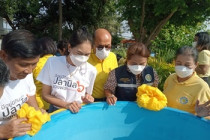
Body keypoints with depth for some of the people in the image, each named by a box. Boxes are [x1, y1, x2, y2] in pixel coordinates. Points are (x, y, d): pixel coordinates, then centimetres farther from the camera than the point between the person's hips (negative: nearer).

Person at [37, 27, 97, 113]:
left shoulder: (91, 71, -6)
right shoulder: (52, 63, -9)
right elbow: (45, 95, -2)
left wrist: (87, 99, -12)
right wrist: (66, 105, -15)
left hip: (77, 112, 1)